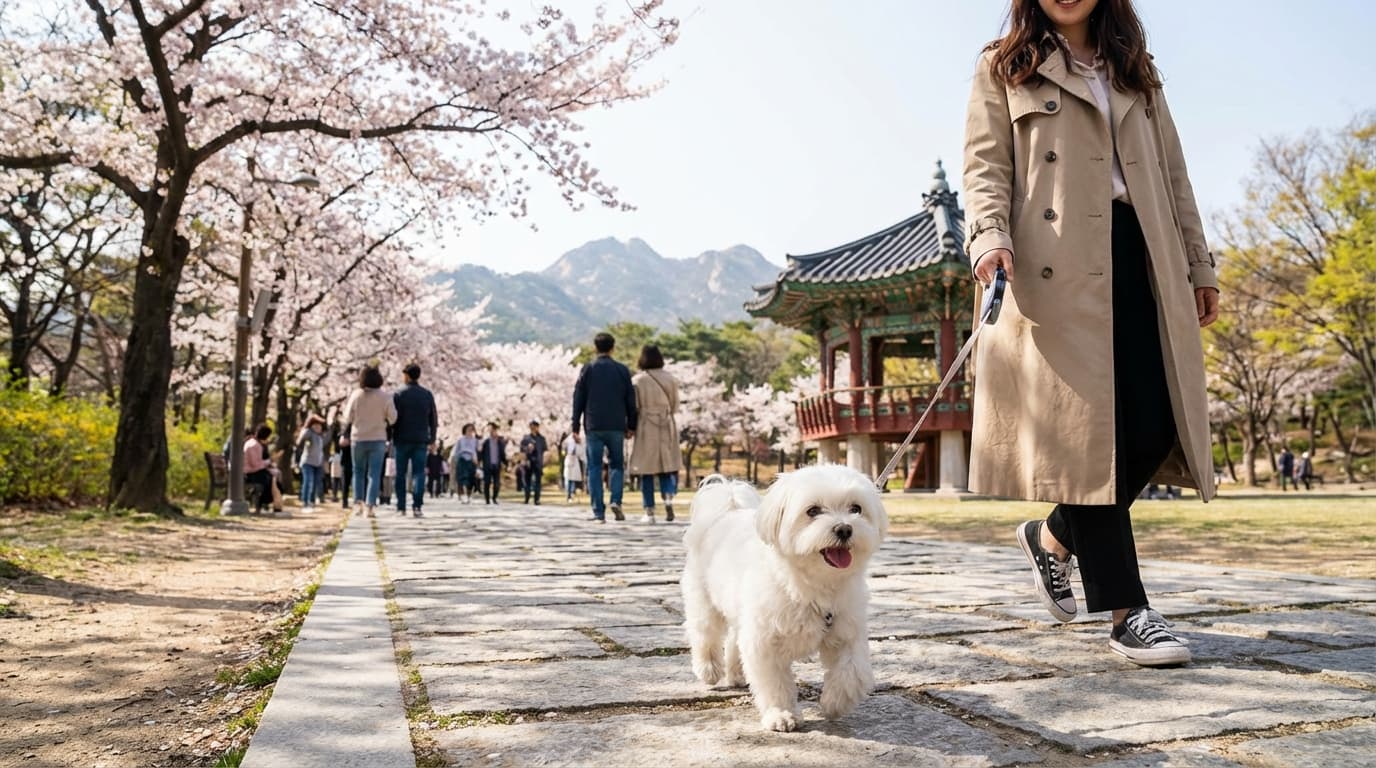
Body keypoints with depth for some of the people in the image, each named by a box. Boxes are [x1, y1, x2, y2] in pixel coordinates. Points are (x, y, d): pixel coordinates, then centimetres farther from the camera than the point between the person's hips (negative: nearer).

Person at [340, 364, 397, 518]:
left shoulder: (355, 395, -5)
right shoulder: (385, 397, -8)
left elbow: (348, 418, -1)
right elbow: (392, 418, -5)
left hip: (358, 438, 1)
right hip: (378, 439, -1)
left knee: (358, 471, 17)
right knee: (374, 473, 1)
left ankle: (358, 502, 12)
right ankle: (370, 505, -6)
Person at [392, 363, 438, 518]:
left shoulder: (398, 394, -3)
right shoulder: (427, 395, 6)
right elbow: (433, 419, 7)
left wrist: (389, 438, 1)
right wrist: (432, 440, 14)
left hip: (402, 440, -1)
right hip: (421, 441, 1)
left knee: (401, 474, 8)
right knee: (419, 472, 0)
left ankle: (401, 507, 8)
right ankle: (417, 505, -13)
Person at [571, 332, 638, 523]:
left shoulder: (588, 369, 2)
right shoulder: (622, 370, 5)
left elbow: (578, 399, 1)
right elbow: (630, 400, 6)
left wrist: (576, 426, 6)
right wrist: (631, 426, 13)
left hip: (594, 427, -1)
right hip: (616, 427, 1)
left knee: (594, 468, 4)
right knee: (617, 465, 13)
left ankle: (598, 512, 0)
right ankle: (616, 501, -9)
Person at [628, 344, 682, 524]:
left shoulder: (637, 380, -6)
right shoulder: (670, 379, 1)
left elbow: (634, 407, -5)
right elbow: (675, 406, 7)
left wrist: (631, 427, 11)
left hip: (646, 427, -2)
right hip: (667, 427, 2)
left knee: (647, 471, 5)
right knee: (667, 468, 10)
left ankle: (650, 511, 5)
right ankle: (669, 497, -16)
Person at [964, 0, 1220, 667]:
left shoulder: (1136, 71, 25)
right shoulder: (1004, 68, 13)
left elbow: (1171, 174, 23)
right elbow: (986, 167, 1)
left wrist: (1197, 263, 18)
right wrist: (989, 236, -18)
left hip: (1141, 259, 5)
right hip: (1057, 266, -5)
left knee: (1154, 427, -5)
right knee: (1087, 427, -9)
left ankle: (1053, 537, 19)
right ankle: (1127, 612, -3)